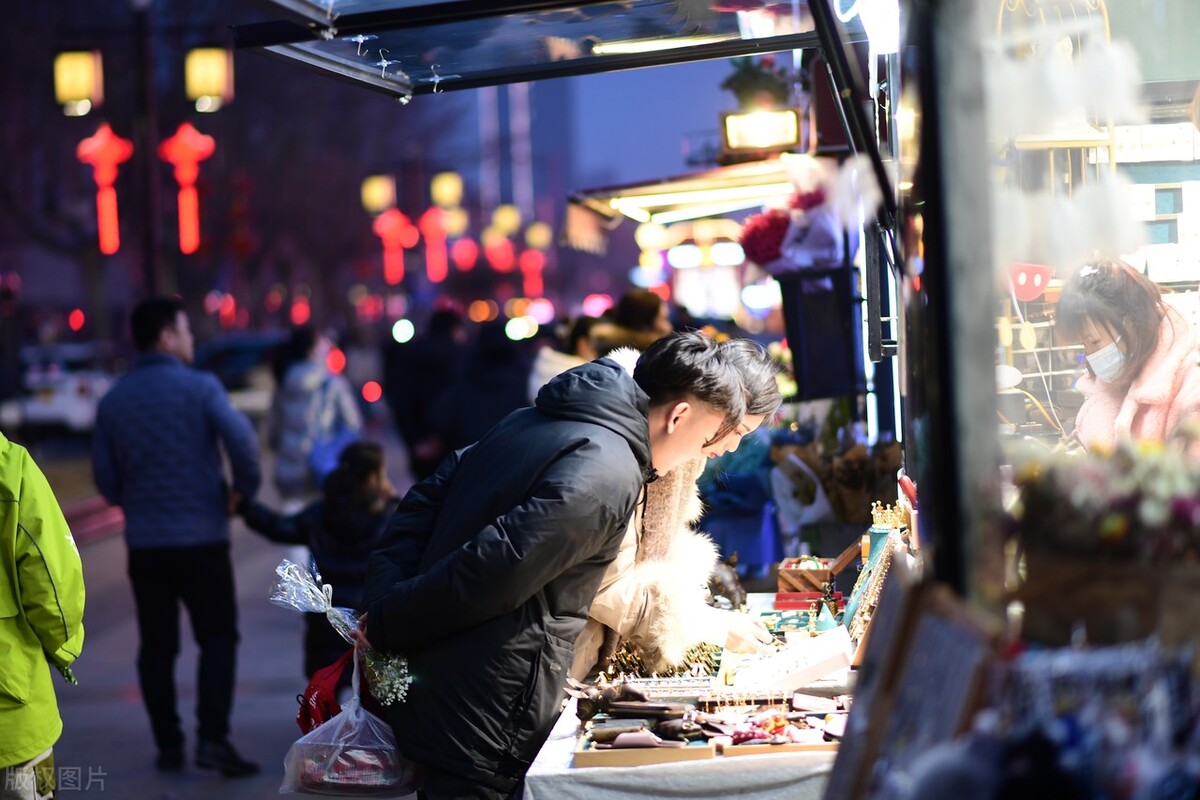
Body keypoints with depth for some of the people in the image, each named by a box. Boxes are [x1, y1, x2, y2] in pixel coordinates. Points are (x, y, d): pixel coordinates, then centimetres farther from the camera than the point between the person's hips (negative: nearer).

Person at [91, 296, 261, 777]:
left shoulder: (113, 400, 5)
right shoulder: (200, 387, -10)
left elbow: (105, 476, 6)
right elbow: (241, 440, -22)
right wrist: (244, 489, -6)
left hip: (144, 540, 4)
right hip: (201, 538, -4)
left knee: (157, 645, 12)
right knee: (217, 638, 4)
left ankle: (168, 745, 14)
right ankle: (212, 738, -7)